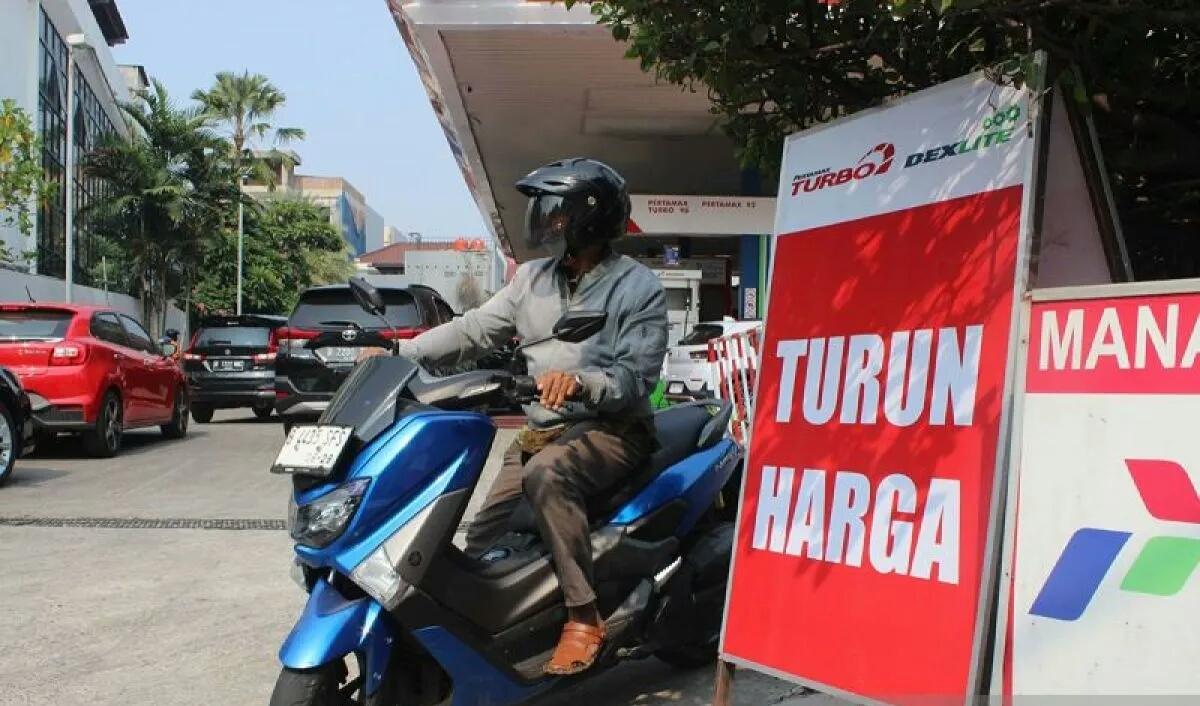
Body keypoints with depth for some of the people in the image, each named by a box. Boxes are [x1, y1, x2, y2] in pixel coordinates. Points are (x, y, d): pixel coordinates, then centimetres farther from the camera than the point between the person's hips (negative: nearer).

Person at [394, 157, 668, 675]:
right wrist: (400, 355, -9)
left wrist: (580, 383, -35)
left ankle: (584, 617, -26)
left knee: (546, 475, -35)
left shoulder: (638, 287, -7)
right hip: (540, 431, 7)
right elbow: (474, 329, 3)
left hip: (610, 429, -7)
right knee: (483, 540, 1)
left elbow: (636, 377, -15)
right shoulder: (532, 278, 10)